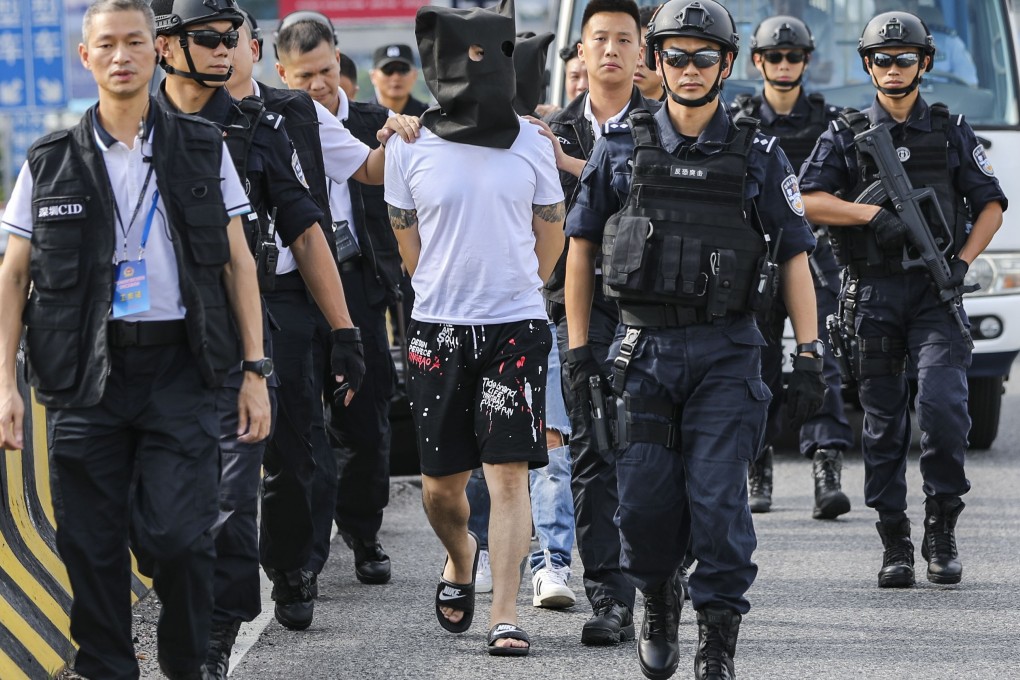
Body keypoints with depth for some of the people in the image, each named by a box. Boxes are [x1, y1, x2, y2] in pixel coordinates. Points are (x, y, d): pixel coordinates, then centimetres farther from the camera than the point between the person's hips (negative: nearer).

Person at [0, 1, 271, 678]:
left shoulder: (203, 150, 7)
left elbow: (237, 262, 9)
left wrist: (255, 370, 3)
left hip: (179, 367, -1)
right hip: (86, 372, 1)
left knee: (177, 535, -10)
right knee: (92, 545, 1)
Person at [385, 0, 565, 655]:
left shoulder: (530, 144, 2)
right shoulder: (410, 150, 1)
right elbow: (411, 246, 12)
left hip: (516, 328, -1)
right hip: (437, 331, 1)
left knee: (509, 474, -8)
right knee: (441, 485, 6)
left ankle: (505, 614, -6)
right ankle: (460, 559, 37)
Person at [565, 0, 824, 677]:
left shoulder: (758, 157, 3)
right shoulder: (621, 150, 5)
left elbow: (794, 258, 5)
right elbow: (580, 246, 11)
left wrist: (808, 356, -1)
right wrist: (579, 346, 6)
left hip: (727, 350, -1)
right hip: (645, 348, 1)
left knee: (717, 498, -8)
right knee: (645, 500, 1)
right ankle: (658, 602, 29)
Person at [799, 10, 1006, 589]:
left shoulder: (952, 132, 10)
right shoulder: (846, 137, 8)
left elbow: (991, 206, 11)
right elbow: (808, 201, -3)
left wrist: (963, 261, -4)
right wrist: (873, 214, -15)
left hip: (936, 292, -1)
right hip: (874, 295, 1)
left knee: (942, 403, -18)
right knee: (883, 422, 3)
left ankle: (943, 529, -5)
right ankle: (895, 546, 9)